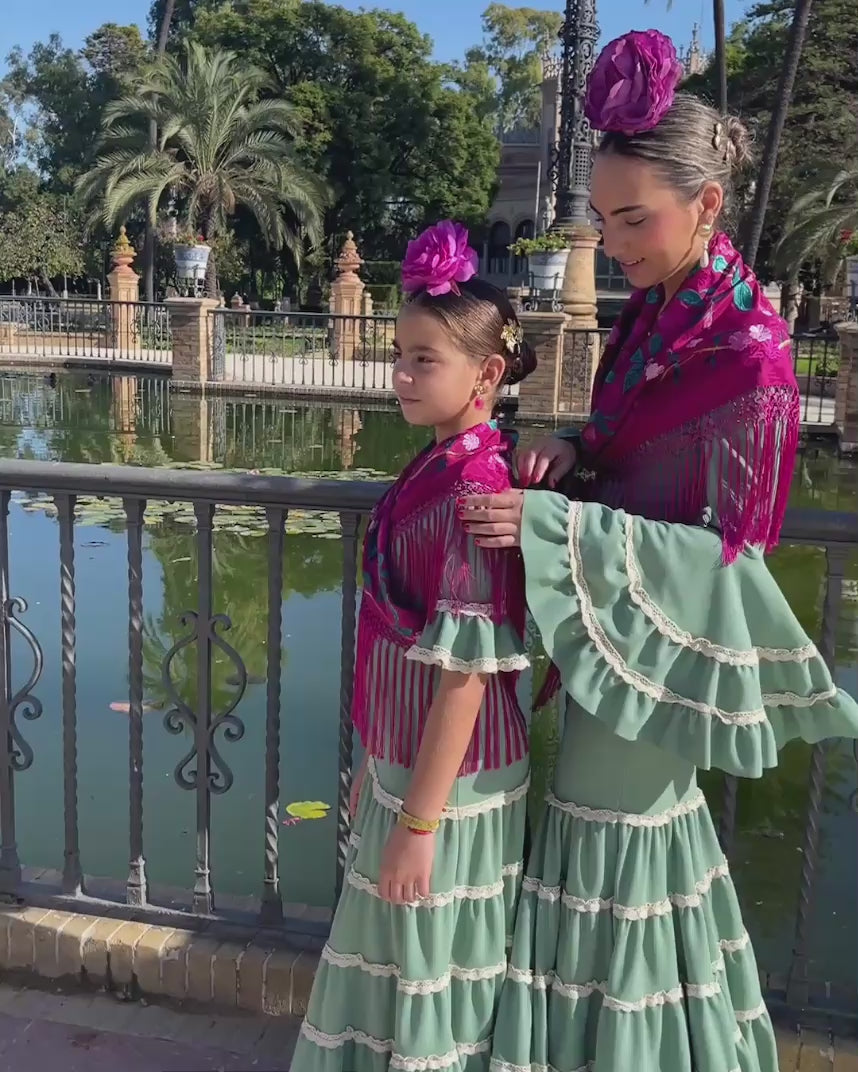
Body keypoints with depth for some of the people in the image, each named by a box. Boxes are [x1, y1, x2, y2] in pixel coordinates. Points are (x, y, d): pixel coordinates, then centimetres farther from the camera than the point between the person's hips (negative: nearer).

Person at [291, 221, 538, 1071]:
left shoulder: (473, 491, -23)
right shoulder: (433, 468, 4)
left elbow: (465, 673, -23)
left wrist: (419, 823, -19)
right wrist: (376, 767, 16)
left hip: (450, 784, -8)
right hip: (406, 762, 8)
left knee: (428, 975, 11)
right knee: (392, 963, 25)